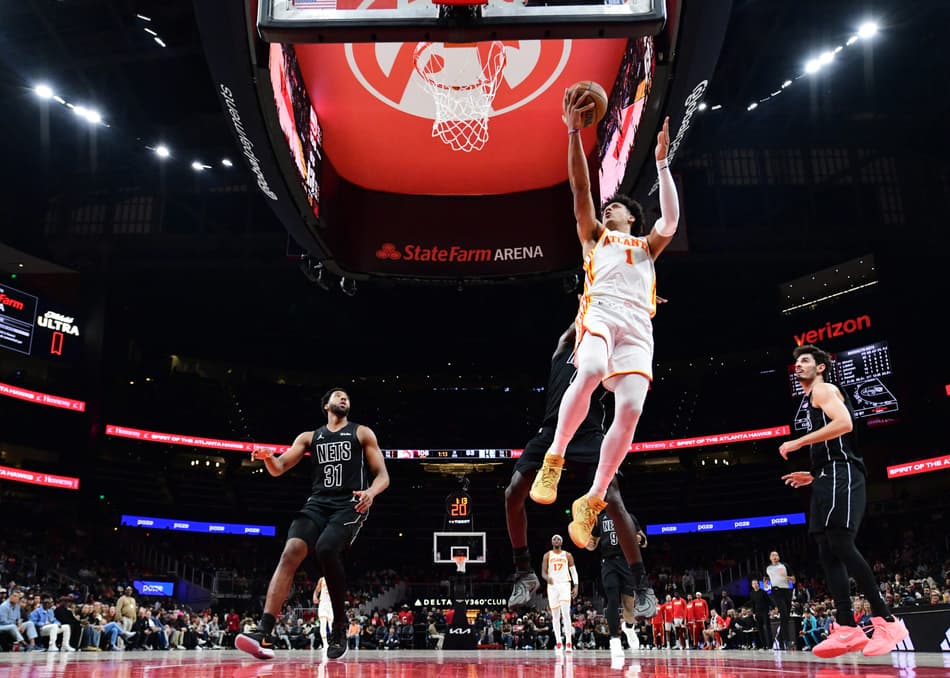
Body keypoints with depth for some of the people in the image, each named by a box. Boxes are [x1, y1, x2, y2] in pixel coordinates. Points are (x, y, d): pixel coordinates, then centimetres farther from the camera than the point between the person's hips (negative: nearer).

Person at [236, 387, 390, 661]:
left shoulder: (362, 433, 11)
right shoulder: (309, 437, 19)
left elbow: (383, 475, 6)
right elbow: (278, 469, 12)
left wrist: (371, 492, -17)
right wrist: (267, 457, -13)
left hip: (350, 505, -3)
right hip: (317, 504, 3)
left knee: (326, 549, -30)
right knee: (291, 552, -23)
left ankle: (339, 626, -10)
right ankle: (265, 631, -28)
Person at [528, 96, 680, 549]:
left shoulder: (647, 246, 33)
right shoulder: (595, 236, 30)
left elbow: (670, 221, 12)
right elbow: (581, 189, 16)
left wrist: (662, 162, 10)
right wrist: (574, 130, 7)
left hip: (638, 326, 2)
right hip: (600, 313, -2)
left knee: (629, 410, -18)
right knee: (590, 372, -36)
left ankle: (591, 501, -10)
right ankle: (554, 460, -24)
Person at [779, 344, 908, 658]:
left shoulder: (823, 389, 0)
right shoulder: (816, 399, 28)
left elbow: (844, 423, -19)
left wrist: (798, 442, -16)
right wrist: (813, 476, 26)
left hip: (840, 474, -10)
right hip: (828, 478, 10)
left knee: (841, 543, -18)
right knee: (828, 552, 1)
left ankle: (886, 620, -13)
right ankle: (847, 629, -3)